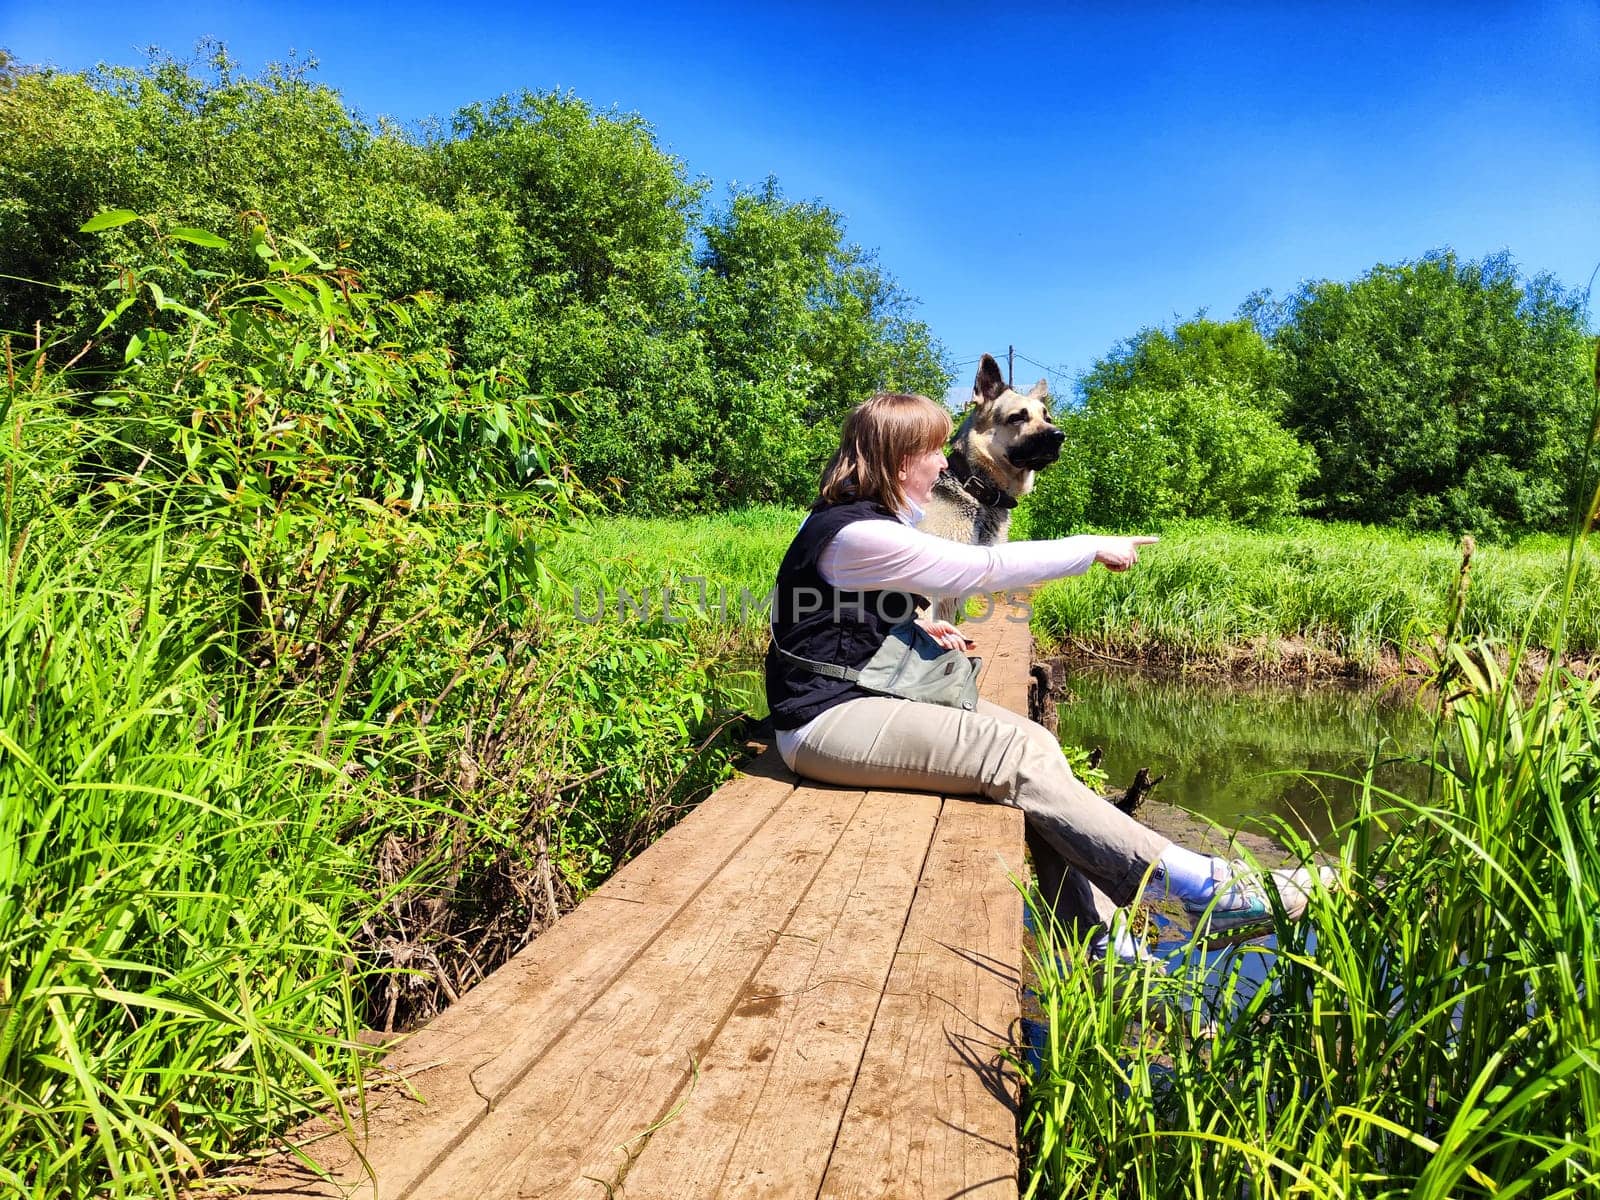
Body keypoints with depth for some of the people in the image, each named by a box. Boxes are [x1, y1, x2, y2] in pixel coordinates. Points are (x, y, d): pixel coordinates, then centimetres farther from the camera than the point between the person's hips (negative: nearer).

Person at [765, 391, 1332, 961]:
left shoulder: (849, 515, 13)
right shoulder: (858, 534, -20)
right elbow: (985, 567, -19)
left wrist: (918, 625, 12)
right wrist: (1096, 548, -8)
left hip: (861, 696, 10)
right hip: (824, 722, -10)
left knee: (1031, 741, -6)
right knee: (1020, 757, -21)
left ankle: (1099, 939, -5)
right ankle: (1200, 887, -12)